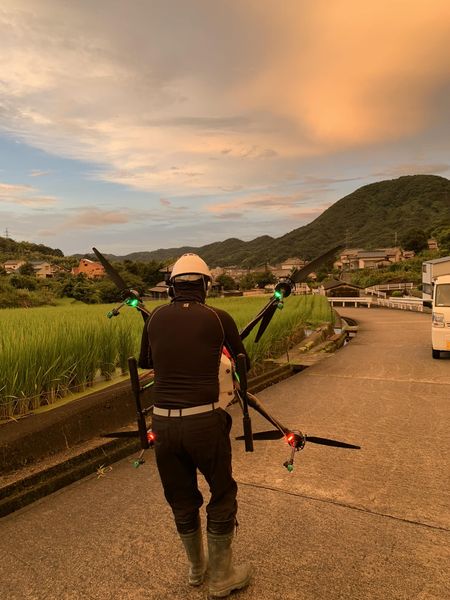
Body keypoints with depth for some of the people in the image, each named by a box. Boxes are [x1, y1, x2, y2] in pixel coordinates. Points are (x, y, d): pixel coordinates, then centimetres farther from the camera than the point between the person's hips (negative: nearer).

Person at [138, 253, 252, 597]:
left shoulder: (157, 317, 5)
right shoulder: (218, 318, -4)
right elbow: (244, 363, 10)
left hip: (163, 422, 4)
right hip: (204, 420, -3)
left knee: (181, 499, 22)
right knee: (222, 495, 18)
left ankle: (196, 569, 43)